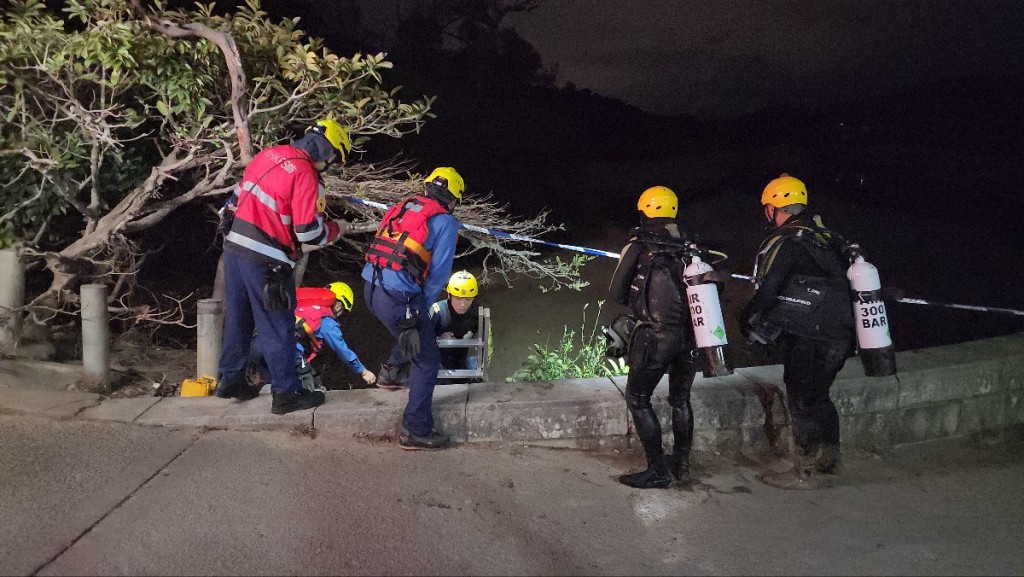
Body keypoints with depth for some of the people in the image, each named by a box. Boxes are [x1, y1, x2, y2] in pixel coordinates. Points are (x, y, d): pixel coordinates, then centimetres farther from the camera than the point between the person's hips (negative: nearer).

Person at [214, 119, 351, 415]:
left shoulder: (269, 154, 7)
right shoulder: (305, 175, -17)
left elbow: (237, 197, 17)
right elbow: (310, 233, -16)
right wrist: (337, 228, 1)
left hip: (234, 246, 8)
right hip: (264, 260, -8)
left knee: (237, 318, 20)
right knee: (277, 327, 3)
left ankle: (229, 380, 32)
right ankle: (286, 393, 12)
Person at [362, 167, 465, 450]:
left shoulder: (403, 206, 17)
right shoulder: (445, 222, -1)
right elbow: (439, 273, -4)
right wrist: (424, 305, 10)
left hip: (370, 288, 8)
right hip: (398, 298, -7)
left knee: (412, 330, 34)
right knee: (427, 361, 5)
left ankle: (389, 372, 42)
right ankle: (416, 431, 7)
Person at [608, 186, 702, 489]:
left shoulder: (638, 245, -6)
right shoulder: (689, 246, 5)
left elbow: (616, 293, 0)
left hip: (655, 336, -5)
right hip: (689, 334, 5)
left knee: (638, 399, 5)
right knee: (681, 399, 20)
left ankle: (657, 470, 2)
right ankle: (681, 463, 27)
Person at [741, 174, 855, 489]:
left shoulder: (784, 243, -14)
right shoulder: (825, 237, 12)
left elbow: (766, 292, -18)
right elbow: (840, 280, 18)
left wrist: (747, 321, 0)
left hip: (807, 339, -8)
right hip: (839, 334, 8)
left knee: (802, 401, 2)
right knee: (818, 396, 21)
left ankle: (808, 472, 9)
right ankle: (827, 457, 32)